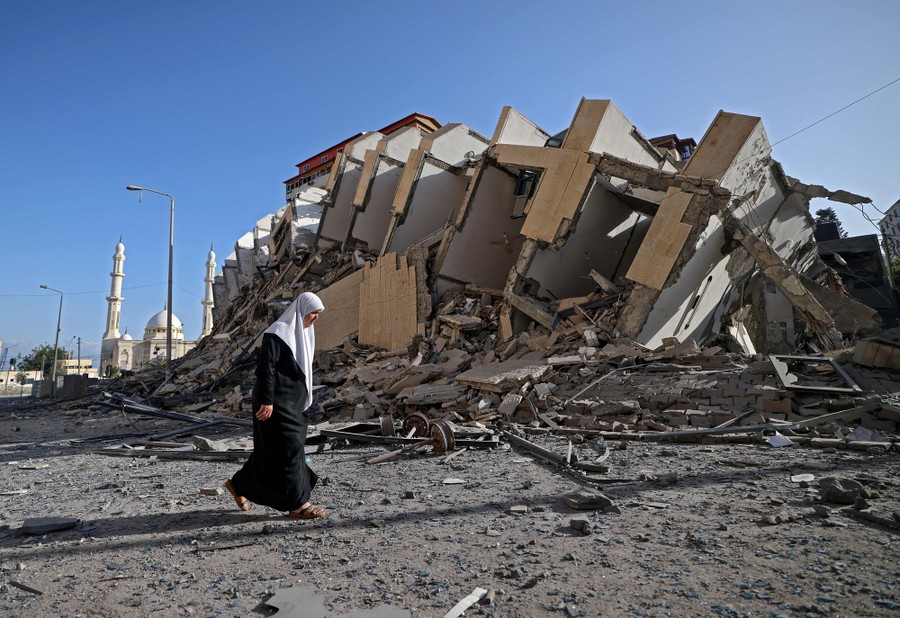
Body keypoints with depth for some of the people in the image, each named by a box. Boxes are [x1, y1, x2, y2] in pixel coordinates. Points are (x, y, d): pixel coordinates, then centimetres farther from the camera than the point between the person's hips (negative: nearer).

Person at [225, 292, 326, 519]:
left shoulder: (302, 333, 15)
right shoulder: (278, 332, -13)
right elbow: (266, 367, -19)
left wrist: (302, 402, 22)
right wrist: (267, 401, -23)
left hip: (291, 403, 10)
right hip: (276, 402, -10)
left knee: (272, 449, 15)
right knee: (288, 448, -5)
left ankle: (238, 484, 31)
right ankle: (297, 503, 4)